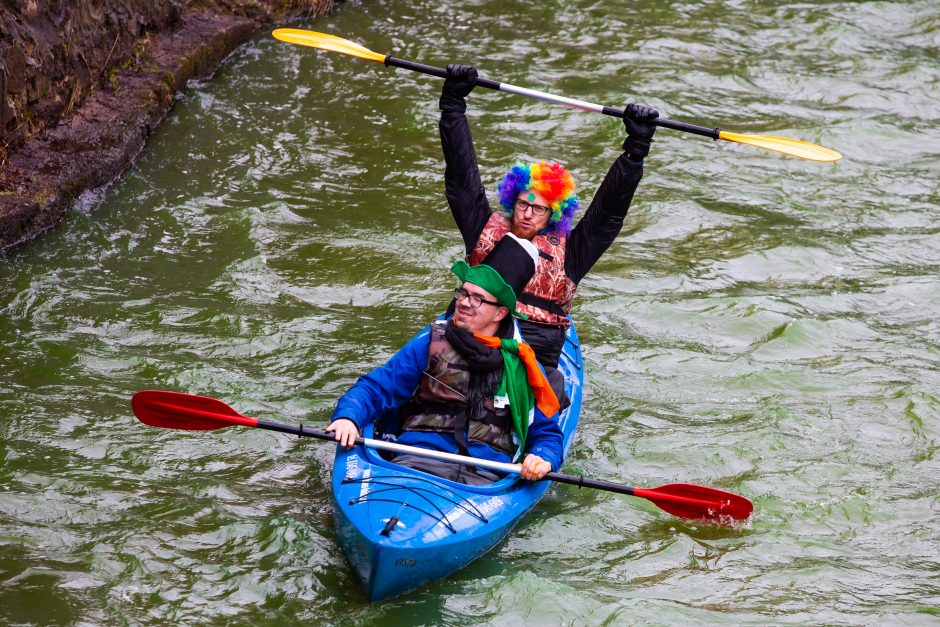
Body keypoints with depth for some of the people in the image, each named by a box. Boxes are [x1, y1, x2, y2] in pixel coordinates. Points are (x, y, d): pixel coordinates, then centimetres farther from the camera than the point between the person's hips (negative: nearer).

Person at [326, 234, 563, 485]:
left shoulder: (521, 366, 15)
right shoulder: (432, 342, 14)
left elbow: (546, 433, 22)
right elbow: (374, 389, 13)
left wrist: (542, 459, -2)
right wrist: (348, 417, -10)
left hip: (486, 479, 1)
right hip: (417, 462, -1)